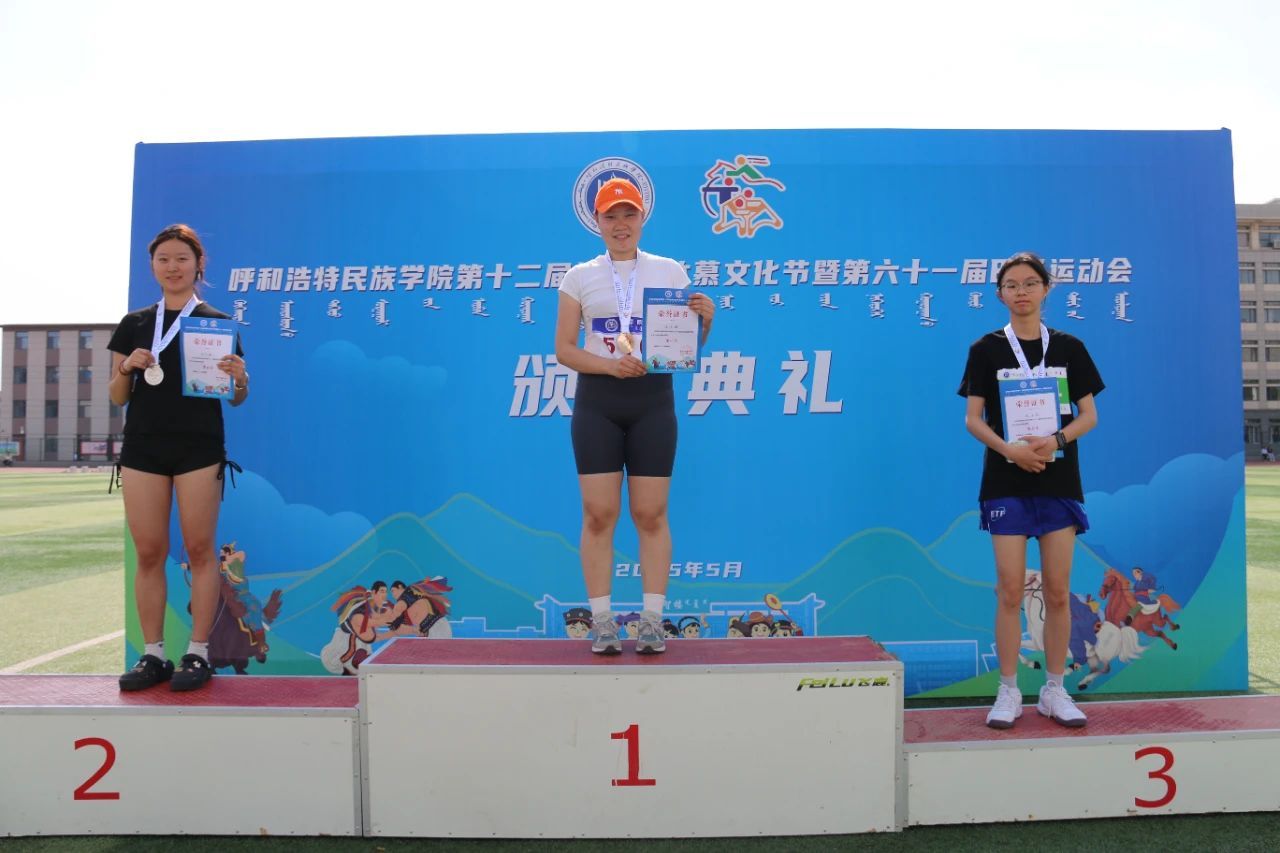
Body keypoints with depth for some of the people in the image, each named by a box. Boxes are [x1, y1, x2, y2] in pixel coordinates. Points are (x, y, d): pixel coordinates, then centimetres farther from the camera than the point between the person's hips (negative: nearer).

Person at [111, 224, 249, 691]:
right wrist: (128, 368, -8)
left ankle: (198, 653, 8)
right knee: (149, 553, 4)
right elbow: (117, 397, 12)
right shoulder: (134, 324, 11)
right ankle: (153, 655, 14)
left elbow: (235, 399, 5)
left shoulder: (218, 323, 4)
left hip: (200, 448, -3)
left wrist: (239, 379, -16)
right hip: (143, 448, 3)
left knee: (199, 549, 0)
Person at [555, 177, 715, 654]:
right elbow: (564, 349, 3)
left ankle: (652, 621, 8)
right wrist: (609, 365, -14)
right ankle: (602, 623, 6)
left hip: (653, 399, 0)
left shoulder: (670, 271, 10)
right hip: (597, 400, 0)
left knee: (651, 513, 0)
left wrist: (704, 320, -11)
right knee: (599, 513, -1)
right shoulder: (580, 277, 8)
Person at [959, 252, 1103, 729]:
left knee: (1057, 591, 5)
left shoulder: (1068, 348, 7)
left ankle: (1054, 691, 18)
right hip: (1006, 482, -2)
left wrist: (1056, 440, -15)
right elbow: (973, 418, -1)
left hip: (1059, 481, 2)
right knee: (1010, 590, -1)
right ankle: (1008, 692, 10)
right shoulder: (986, 349, 2)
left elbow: (1089, 415, 5)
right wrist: (1009, 448, -18)